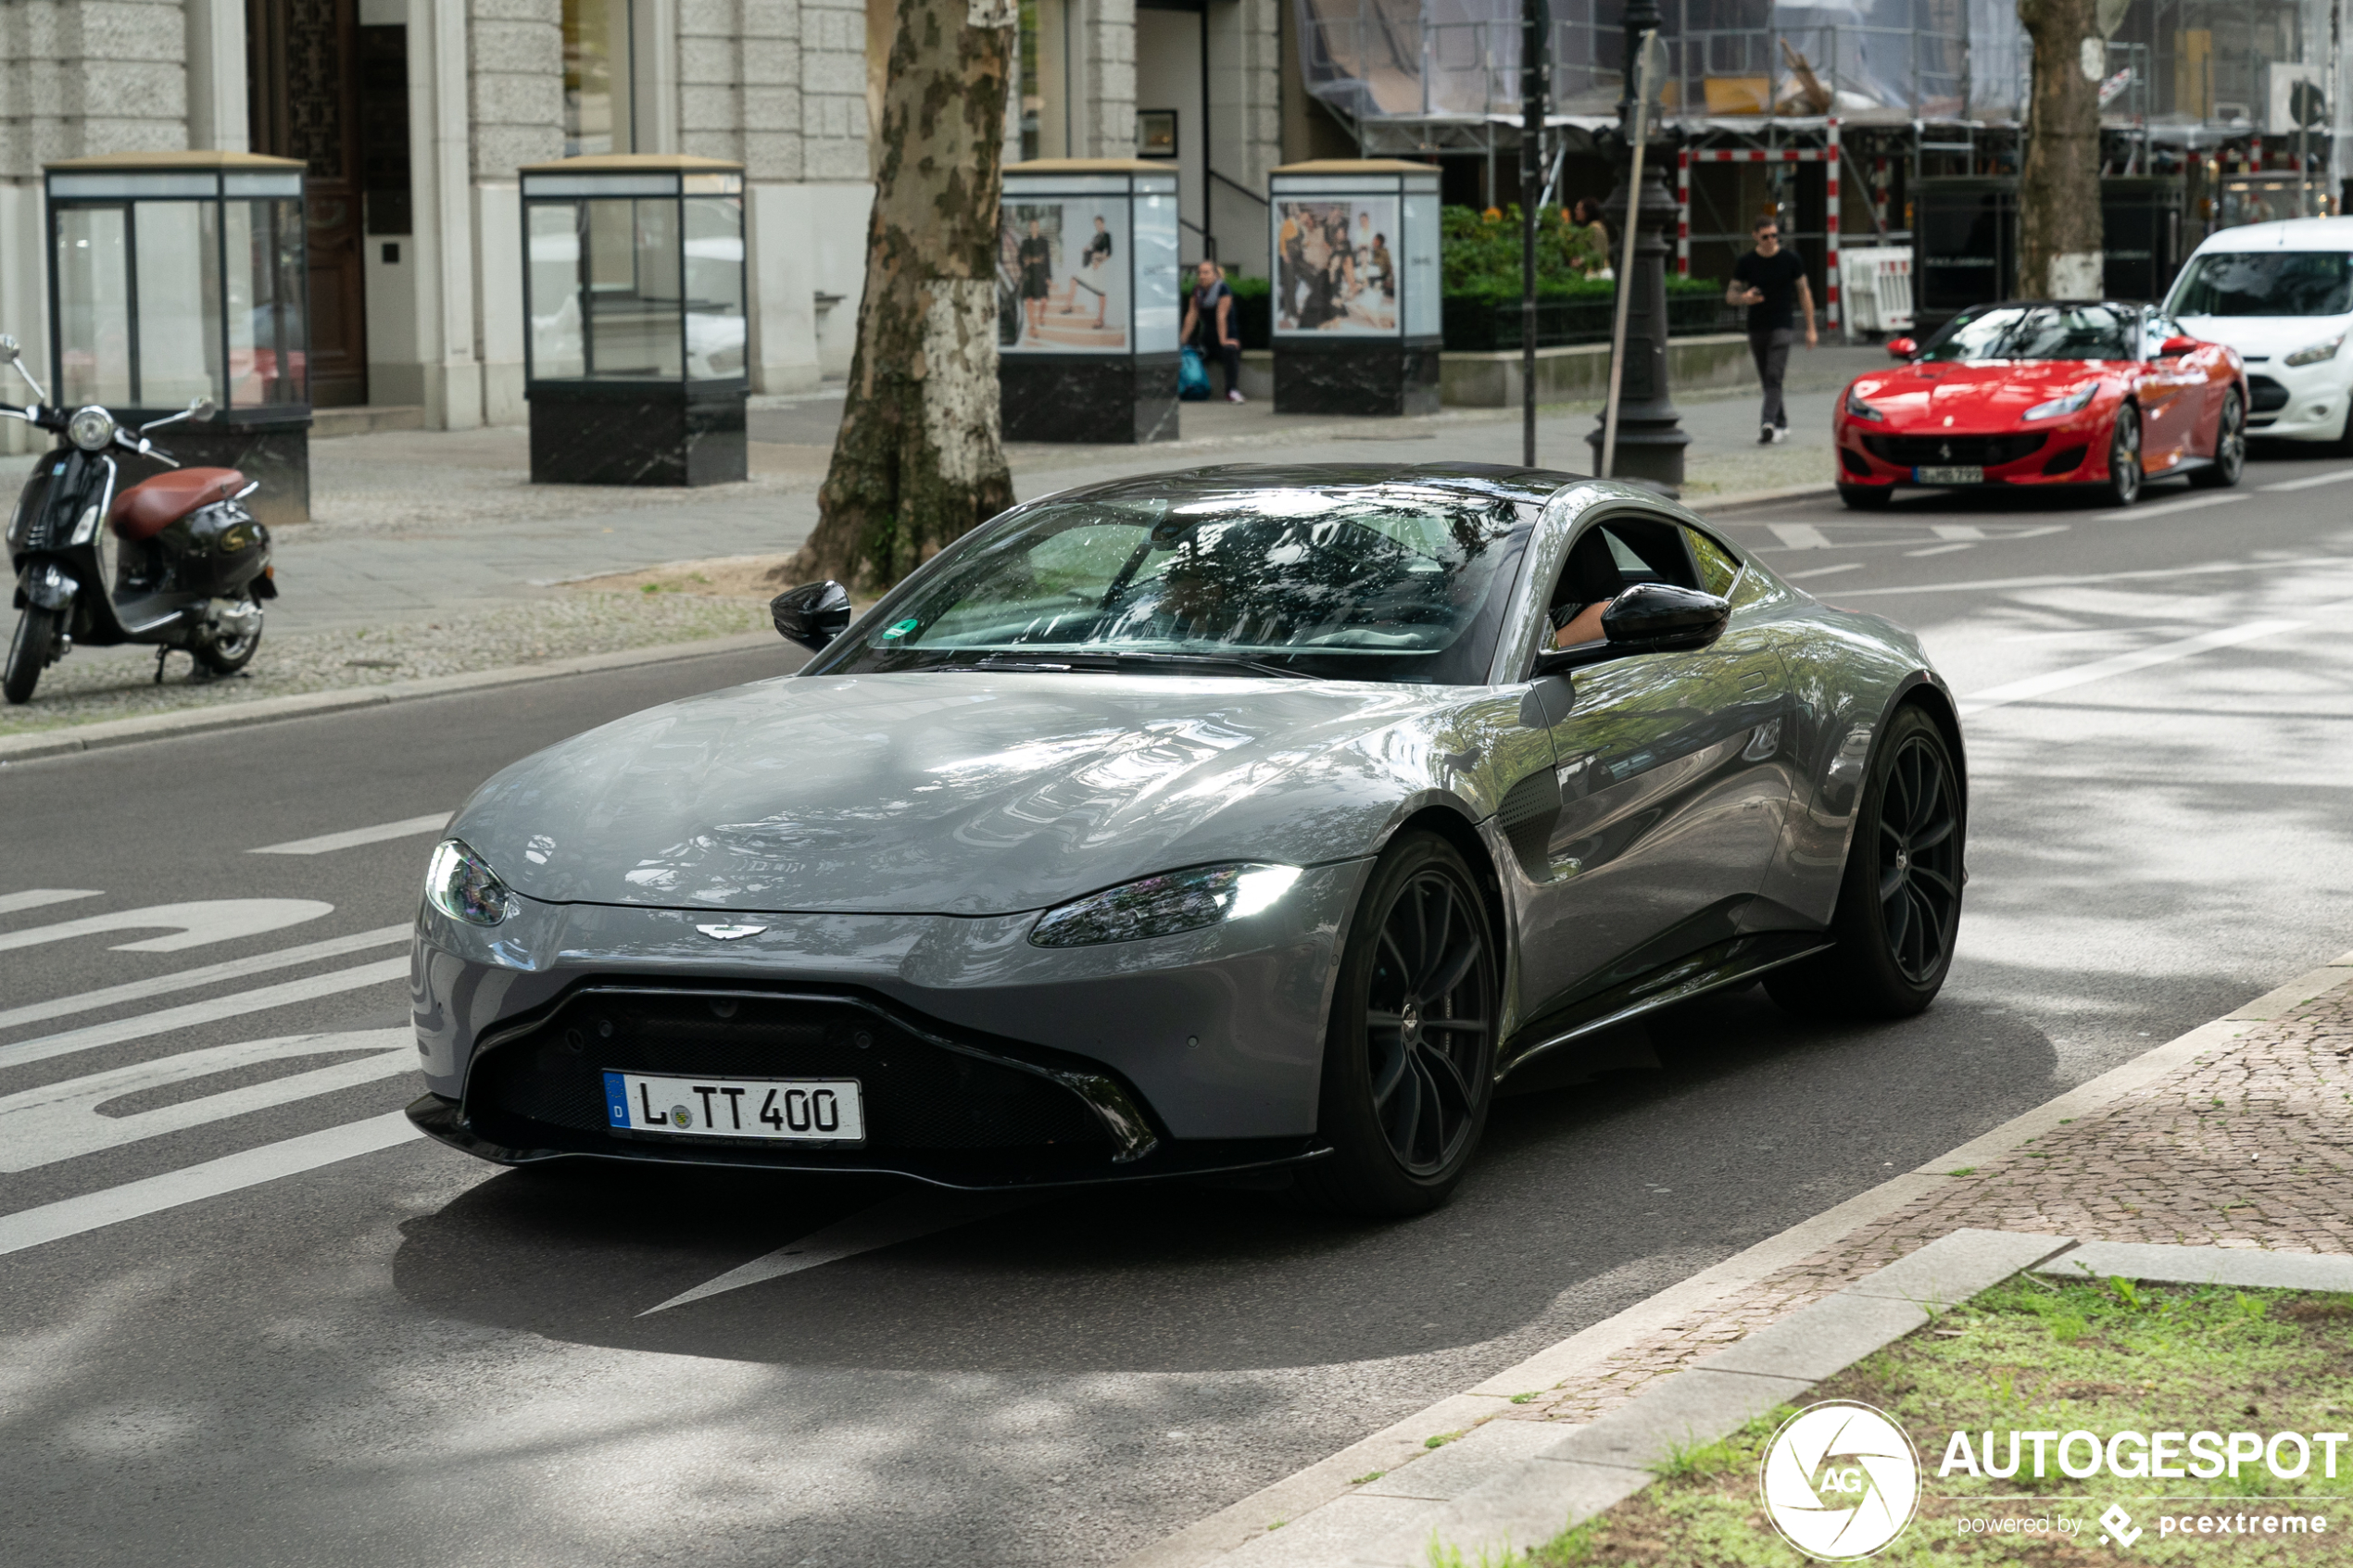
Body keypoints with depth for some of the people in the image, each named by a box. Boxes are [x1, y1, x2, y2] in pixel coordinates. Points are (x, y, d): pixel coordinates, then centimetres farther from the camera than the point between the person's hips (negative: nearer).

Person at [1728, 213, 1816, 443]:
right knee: (1767, 381, 9)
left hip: (1782, 326, -3)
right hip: (1756, 327, 3)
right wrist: (1744, 298, -20)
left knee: (1774, 377, -17)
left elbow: (1804, 292, 6)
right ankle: (1782, 425, 22)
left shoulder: (1790, 259, 0)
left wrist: (1810, 328, 4)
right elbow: (1730, 296, 5)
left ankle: (1768, 423, -29)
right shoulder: (1746, 263, 3)